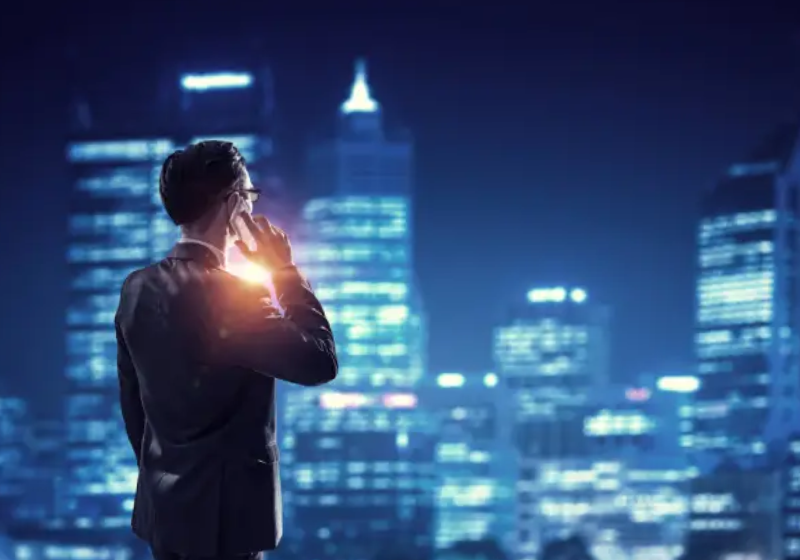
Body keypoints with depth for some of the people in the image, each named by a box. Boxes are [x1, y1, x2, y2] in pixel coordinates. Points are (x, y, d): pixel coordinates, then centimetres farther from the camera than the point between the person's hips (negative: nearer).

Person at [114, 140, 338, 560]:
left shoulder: (138, 288, 3)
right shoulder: (231, 296, -21)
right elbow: (320, 362, -21)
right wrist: (286, 272, -11)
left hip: (163, 506, 8)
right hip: (222, 512, -8)